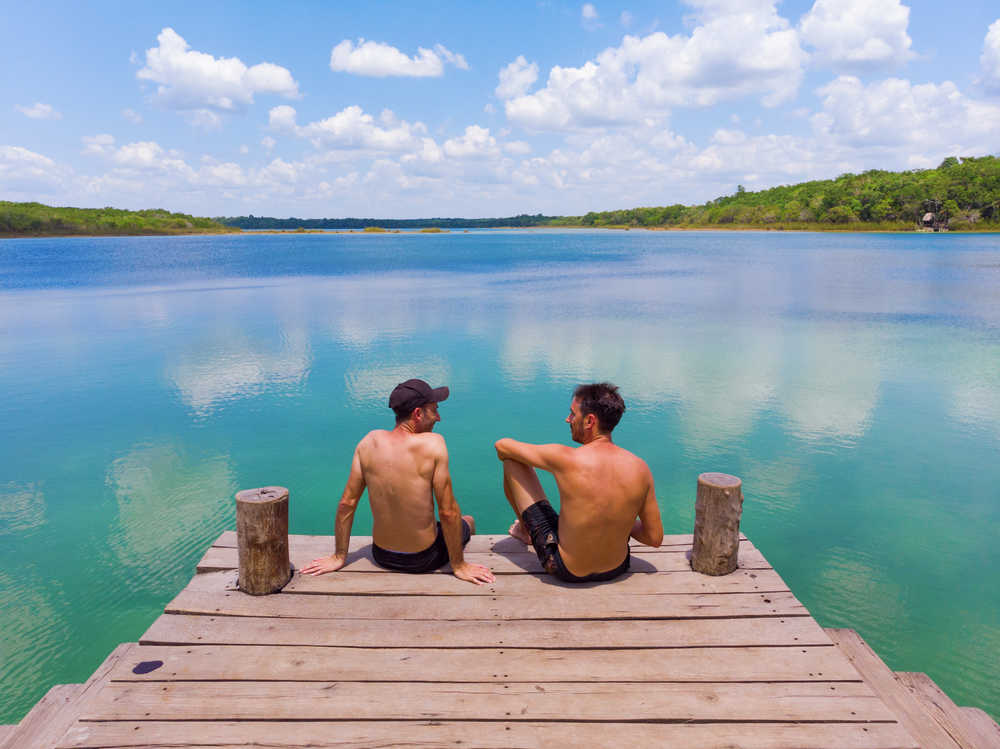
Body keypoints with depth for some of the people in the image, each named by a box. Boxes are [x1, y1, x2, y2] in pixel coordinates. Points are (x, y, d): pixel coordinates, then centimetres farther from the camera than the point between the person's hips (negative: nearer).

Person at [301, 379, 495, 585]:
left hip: (382, 557, 4)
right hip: (423, 559, -4)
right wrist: (459, 566, -10)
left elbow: (347, 503, -5)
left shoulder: (370, 441, -9)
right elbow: (448, 513, -21)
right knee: (467, 522, 28)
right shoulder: (433, 444, -22)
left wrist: (339, 557, 6)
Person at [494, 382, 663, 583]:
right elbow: (655, 538, -6)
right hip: (616, 569, 4)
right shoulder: (639, 468, -16)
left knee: (511, 461, 3)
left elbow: (502, 446, -8)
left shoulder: (566, 459, -25)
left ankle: (524, 529, 31)